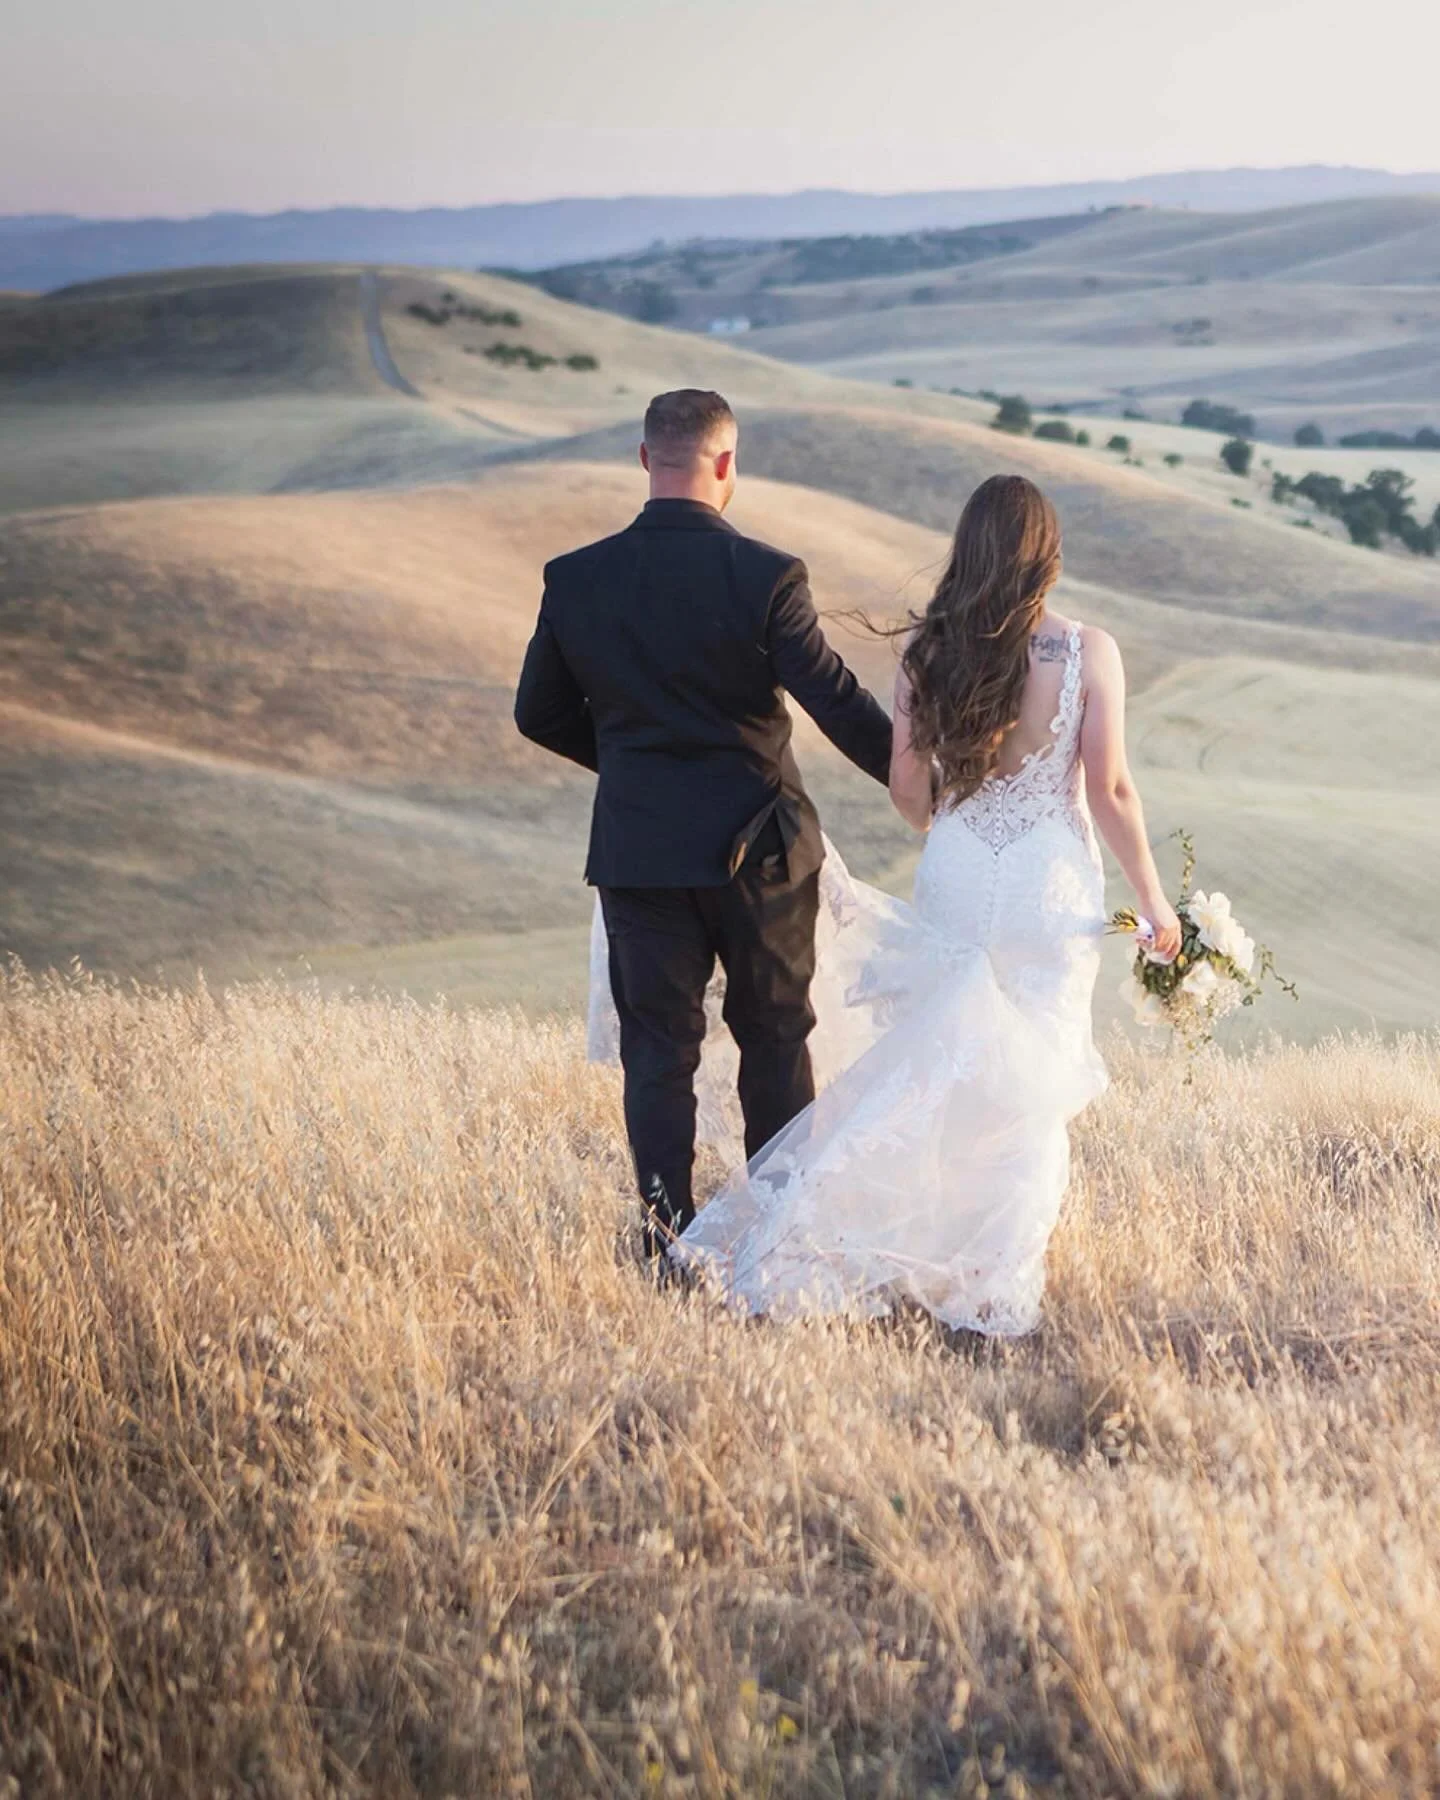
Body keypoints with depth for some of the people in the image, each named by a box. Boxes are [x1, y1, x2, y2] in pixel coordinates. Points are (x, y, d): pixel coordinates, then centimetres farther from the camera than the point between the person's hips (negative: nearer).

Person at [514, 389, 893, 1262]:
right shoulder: (766, 575, -14)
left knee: (659, 1044, 9)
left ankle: (672, 1238, 7)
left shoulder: (576, 579, -4)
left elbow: (539, 713, 6)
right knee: (775, 1037, 14)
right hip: (758, 844, -1)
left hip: (638, 848, 2)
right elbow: (840, 705, -14)